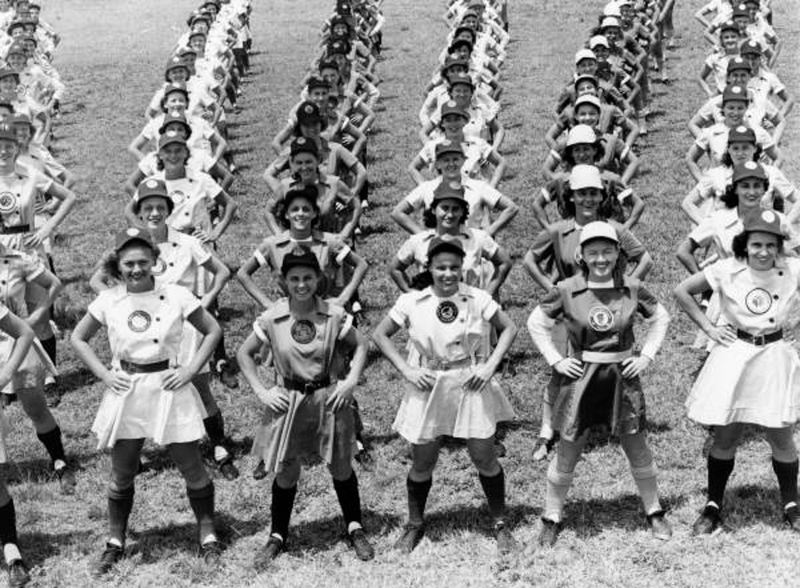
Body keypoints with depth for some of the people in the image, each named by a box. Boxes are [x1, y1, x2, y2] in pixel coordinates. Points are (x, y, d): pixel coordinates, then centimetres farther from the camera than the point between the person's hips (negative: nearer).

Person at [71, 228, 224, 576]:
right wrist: (103, 374, 0)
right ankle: (115, 542, 30)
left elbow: (212, 331, 1)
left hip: (169, 388, -1)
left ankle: (208, 536, 24)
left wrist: (191, 369, -7)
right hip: (125, 392, 2)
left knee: (192, 468, 6)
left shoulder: (176, 296, -8)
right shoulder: (107, 301, -3)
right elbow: (78, 339, 10)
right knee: (121, 474, 13)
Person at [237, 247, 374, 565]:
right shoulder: (271, 318, -8)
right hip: (288, 402, 0)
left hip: (330, 398, 0)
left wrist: (351, 380, -7)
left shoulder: (334, 315, -9)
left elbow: (360, 345, 4)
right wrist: (261, 391, -5)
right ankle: (277, 536, 25)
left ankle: (355, 529, 30)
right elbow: (244, 354, 3)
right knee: (285, 473, 7)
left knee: (341, 467, 12)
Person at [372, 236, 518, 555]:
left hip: (471, 386, 0)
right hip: (427, 388, 0)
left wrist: (490, 365, -9)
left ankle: (499, 523, 25)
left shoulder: (478, 299, -6)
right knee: (422, 463, 9)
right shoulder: (412, 302, -6)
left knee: (485, 458, 5)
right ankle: (415, 524, 32)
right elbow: (380, 335, 2)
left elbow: (509, 328, 3)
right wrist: (406, 369, -8)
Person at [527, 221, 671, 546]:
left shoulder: (632, 289, -3)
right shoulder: (567, 290, -7)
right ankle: (551, 518, 22)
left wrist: (647, 355, 4)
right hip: (581, 378, -1)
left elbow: (660, 318, 13)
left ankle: (654, 512, 30)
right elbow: (536, 323, 4)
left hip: (623, 377, 1)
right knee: (567, 452, 6)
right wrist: (555, 360, -2)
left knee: (638, 450, 11)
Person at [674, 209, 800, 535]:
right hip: (734, 356, 0)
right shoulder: (727, 270, -10)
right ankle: (713, 506, 22)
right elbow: (682, 291, 0)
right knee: (725, 436, 7)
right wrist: (708, 327, -2)